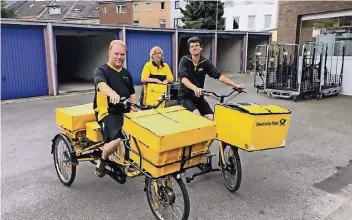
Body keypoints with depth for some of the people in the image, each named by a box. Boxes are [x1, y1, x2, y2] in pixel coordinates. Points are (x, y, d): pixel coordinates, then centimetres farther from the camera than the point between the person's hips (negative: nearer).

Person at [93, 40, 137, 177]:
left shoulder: (127, 74, 17)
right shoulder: (101, 71, -4)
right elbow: (101, 84, -27)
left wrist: (133, 106, 1)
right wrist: (112, 93, -50)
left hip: (125, 112, 6)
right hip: (108, 113, -6)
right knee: (115, 141, -29)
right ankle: (102, 160, 6)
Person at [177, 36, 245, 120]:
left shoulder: (205, 62, -3)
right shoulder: (184, 60, -11)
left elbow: (219, 75, -12)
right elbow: (183, 78, -26)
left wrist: (235, 85, -26)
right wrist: (195, 88, -46)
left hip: (198, 97, 4)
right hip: (185, 96, -3)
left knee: (211, 118, -10)